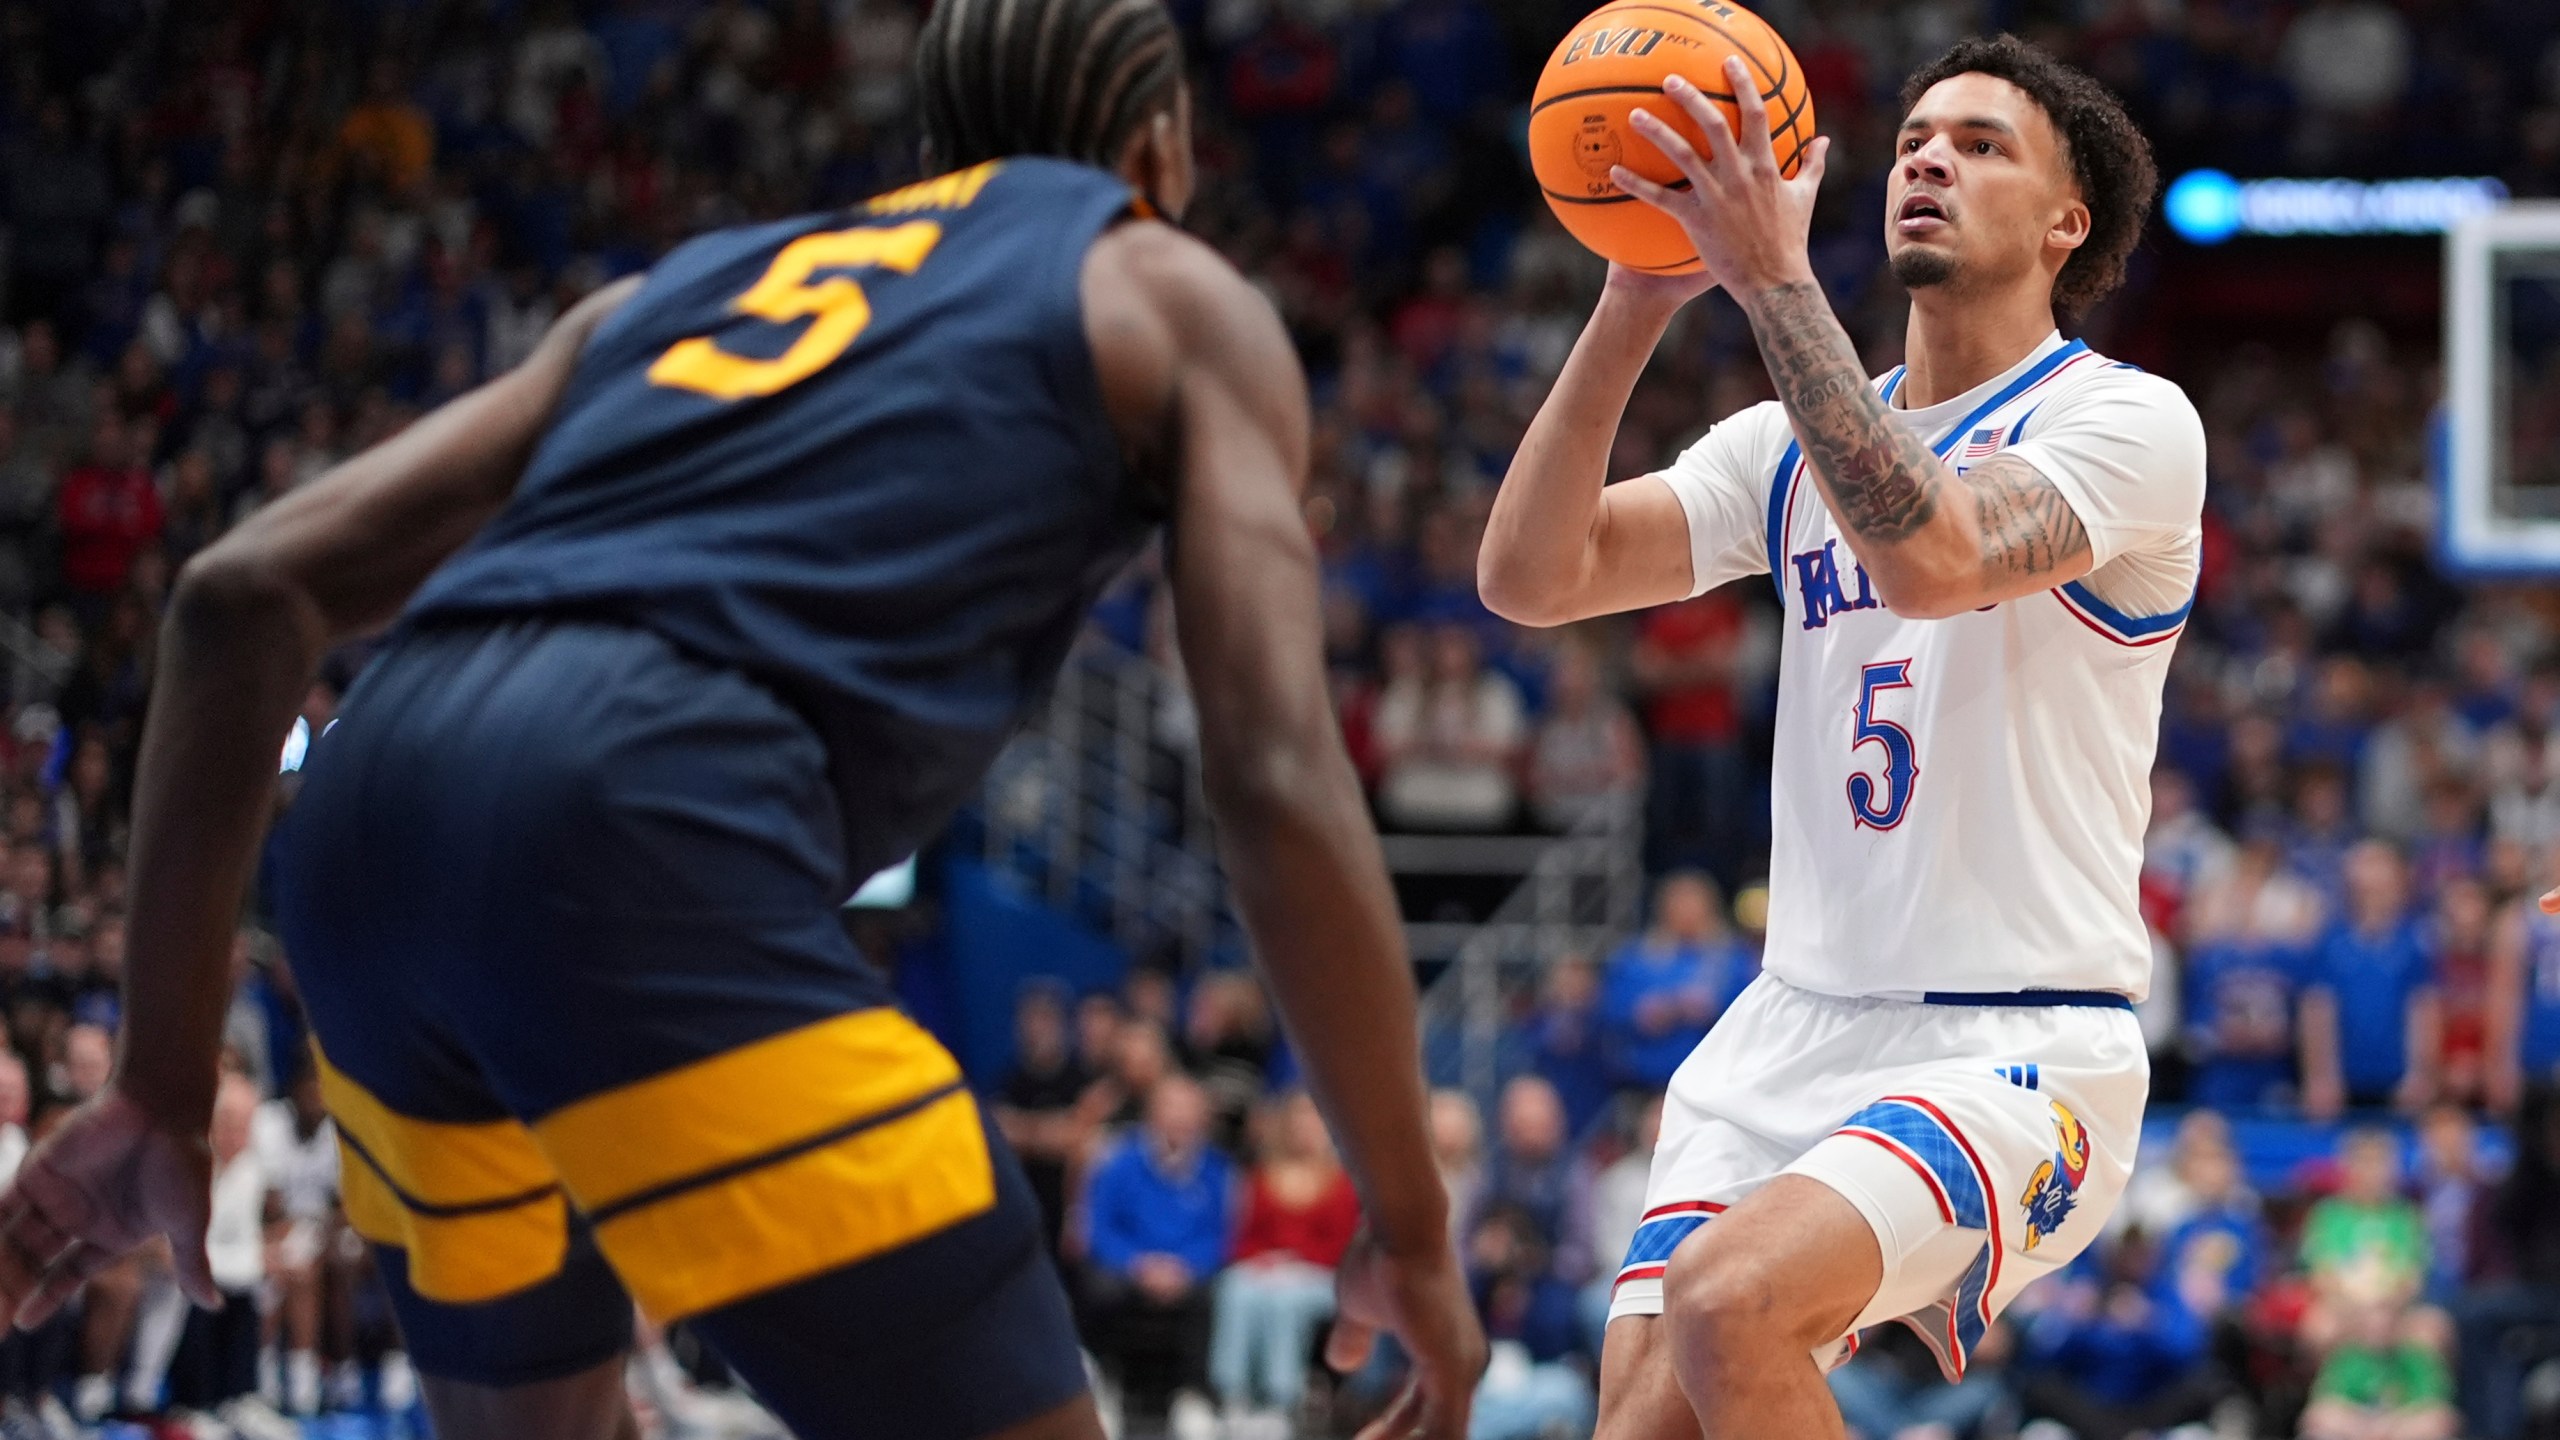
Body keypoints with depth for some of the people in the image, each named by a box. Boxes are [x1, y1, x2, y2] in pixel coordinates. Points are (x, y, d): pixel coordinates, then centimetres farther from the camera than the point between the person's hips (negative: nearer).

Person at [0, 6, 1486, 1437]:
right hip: (645, 832, -7)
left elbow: (248, 591, 23)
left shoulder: (688, 277, 33)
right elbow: (1281, 784, 6)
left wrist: (165, 1086, 25)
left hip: (367, 813, 7)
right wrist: (1413, 1222, 13)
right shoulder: (1177, 299, 20)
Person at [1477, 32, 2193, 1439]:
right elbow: (1531, 576, 1)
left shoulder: (2128, 419, -5)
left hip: (2021, 1050, -6)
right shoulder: (1791, 442, 13)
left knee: (1731, 1301, -29)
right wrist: (1633, 306, -10)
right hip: (1792, 1028, 6)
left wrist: (1770, 273, -26)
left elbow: (1929, 557, -25)